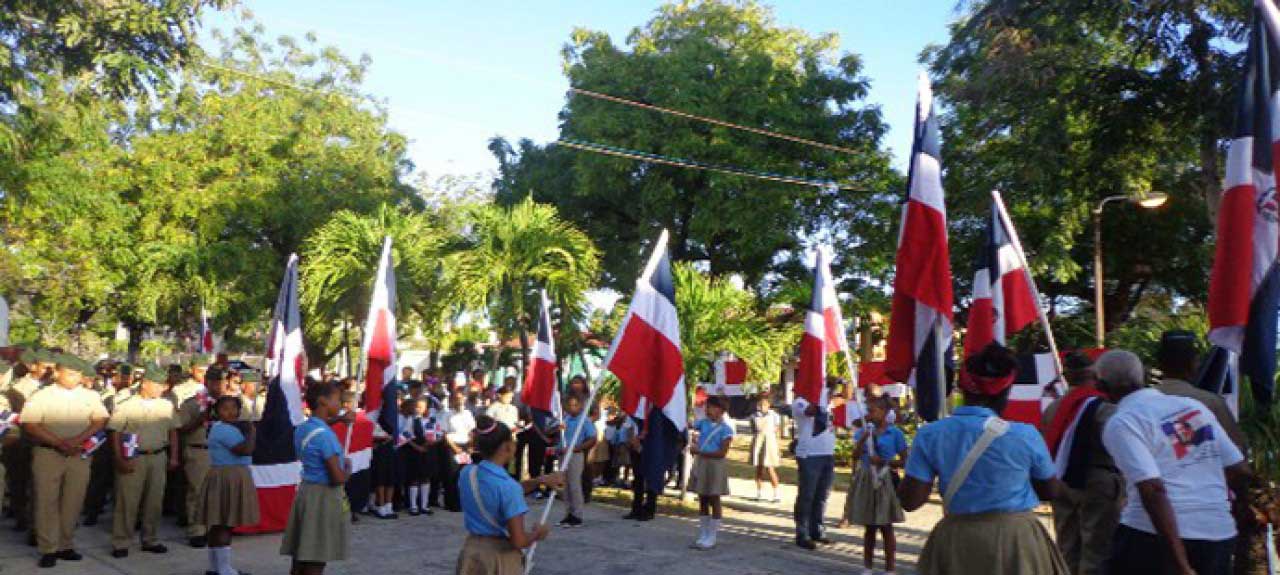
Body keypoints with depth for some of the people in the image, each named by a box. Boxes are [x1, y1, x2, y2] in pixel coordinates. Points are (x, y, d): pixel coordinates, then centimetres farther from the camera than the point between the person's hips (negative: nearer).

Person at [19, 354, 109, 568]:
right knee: (47, 501, -2)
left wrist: (78, 440, -16)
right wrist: (59, 443, -16)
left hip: (79, 456, 2)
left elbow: (100, 420, -2)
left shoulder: (91, 396, 9)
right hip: (48, 454, -2)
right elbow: (29, 425, -7)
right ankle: (48, 549, 4)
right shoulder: (41, 396, 2)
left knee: (73, 502, 4)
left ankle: (66, 546, 14)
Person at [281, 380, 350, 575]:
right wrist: (346, 467, -2)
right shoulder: (324, 434, -20)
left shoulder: (301, 429, 6)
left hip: (305, 491, 9)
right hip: (324, 497, -9)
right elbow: (338, 478, -21)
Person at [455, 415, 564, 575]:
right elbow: (518, 541, -22)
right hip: (499, 556, -6)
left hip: (471, 552, 6)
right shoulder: (508, 486, -22)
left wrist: (540, 481, 12)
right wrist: (537, 533, -2)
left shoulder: (467, 474, -2)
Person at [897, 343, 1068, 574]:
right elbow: (1052, 491, 4)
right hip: (1015, 538, -1)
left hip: (955, 540, 1)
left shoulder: (930, 435, -10)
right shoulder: (1025, 435, -11)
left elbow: (909, 500, -10)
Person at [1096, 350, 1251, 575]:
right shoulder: (1193, 405, 12)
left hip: (1156, 534, -6)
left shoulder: (1121, 423, -7)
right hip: (1219, 532, 6)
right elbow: (1240, 471, 12)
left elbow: (1153, 490, -18)